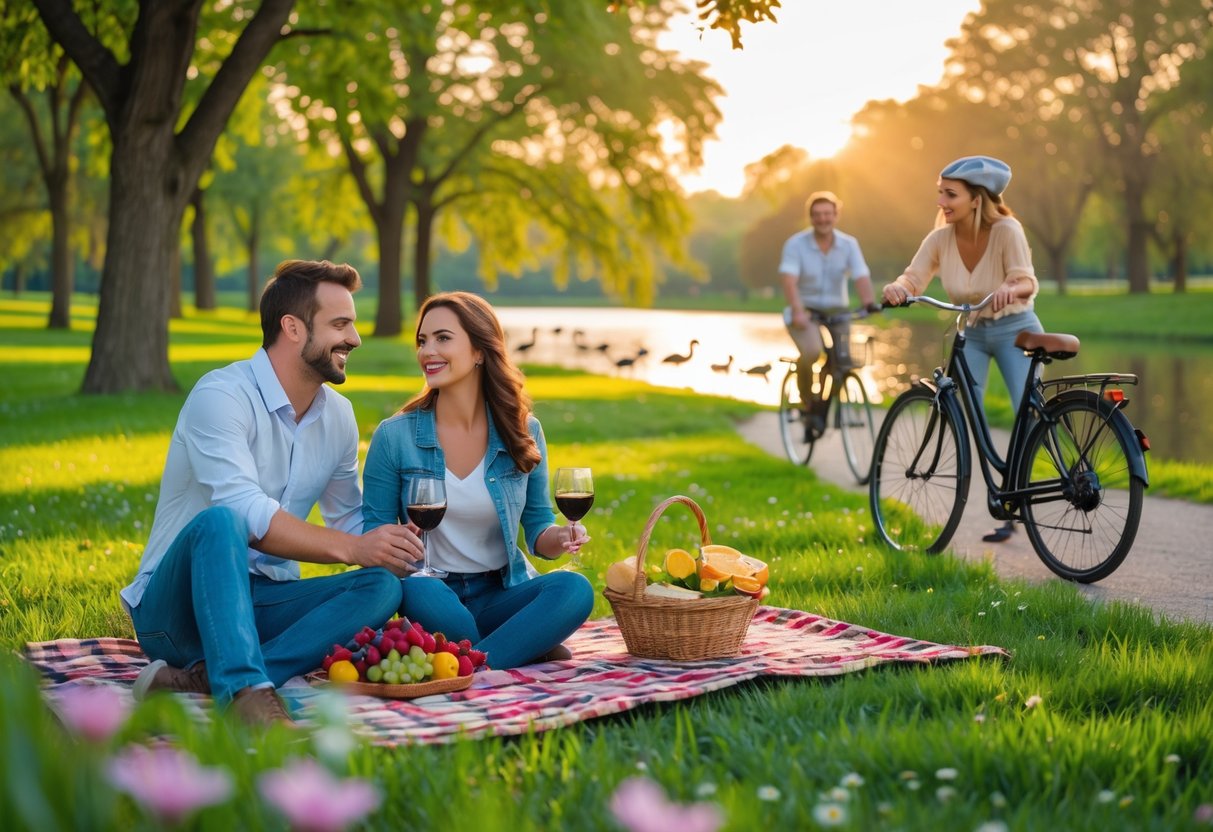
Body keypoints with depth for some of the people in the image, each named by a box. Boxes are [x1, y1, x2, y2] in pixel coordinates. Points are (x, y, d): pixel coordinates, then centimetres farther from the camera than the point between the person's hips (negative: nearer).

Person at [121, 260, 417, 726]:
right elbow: (245, 511, -26)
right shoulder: (222, 395, -14)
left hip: (262, 603, 7)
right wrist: (350, 548, -29)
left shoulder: (339, 416, 9)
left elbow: (350, 521, 20)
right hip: (174, 605, -6)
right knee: (220, 521, -37)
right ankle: (247, 692, -51)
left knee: (382, 586, -20)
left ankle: (204, 679, -33)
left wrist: (394, 548, -3)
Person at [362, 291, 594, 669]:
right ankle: (529, 648, -15)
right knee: (420, 592, -38)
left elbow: (536, 526, 10)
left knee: (574, 589, -29)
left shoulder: (524, 433, 3)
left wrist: (559, 538, -14)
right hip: (433, 590, -2)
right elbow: (373, 535, 1)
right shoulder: (394, 436, -2)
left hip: (501, 594, 2)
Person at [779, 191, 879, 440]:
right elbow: (789, 279, -24)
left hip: (836, 310, 3)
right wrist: (797, 310, -40)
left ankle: (825, 406, 15)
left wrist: (870, 303, -35)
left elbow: (861, 276, -16)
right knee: (812, 351, -31)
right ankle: (808, 404, -8)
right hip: (805, 311, -3)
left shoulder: (849, 244, -4)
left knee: (843, 361, -13)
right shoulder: (796, 244, -12)